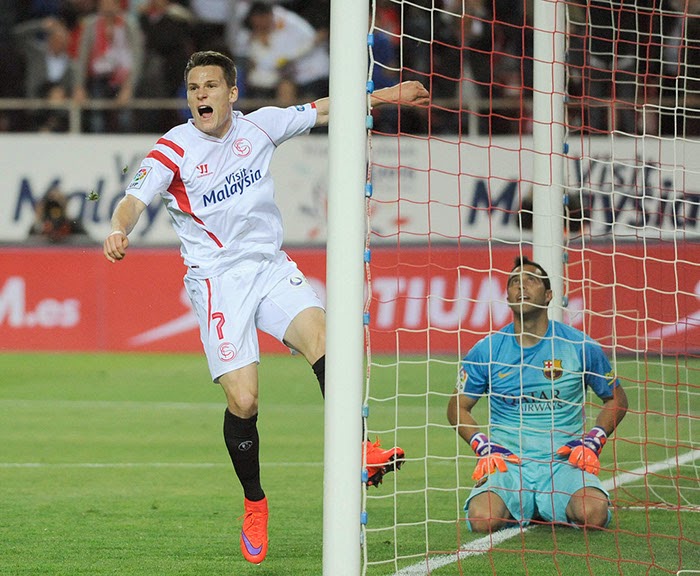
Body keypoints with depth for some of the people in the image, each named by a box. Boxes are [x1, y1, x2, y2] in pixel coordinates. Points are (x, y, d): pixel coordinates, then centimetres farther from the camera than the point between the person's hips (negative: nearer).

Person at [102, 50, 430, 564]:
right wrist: (119, 231, -38)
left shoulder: (259, 126, 6)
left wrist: (387, 95, 17)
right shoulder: (173, 149, -5)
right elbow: (135, 199, -17)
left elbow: (323, 110, 17)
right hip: (218, 280, -3)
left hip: (271, 267, 3)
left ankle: (359, 451, -27)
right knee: (243, 401, -12)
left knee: (321, 336, -27)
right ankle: (254, 504, 9)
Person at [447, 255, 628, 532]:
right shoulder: (487, 351, 3)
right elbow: (458, 407, 13)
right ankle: (524, 509, 8)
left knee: (593, 514, -31)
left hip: (563, 462, 0)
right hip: (507, 465, 0)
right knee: (482, 520, -30)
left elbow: (616, 399, 14)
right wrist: (484, 447, -4)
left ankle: (547, 508, 7)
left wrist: (593, 441, -2)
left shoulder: (581, 347, 2)